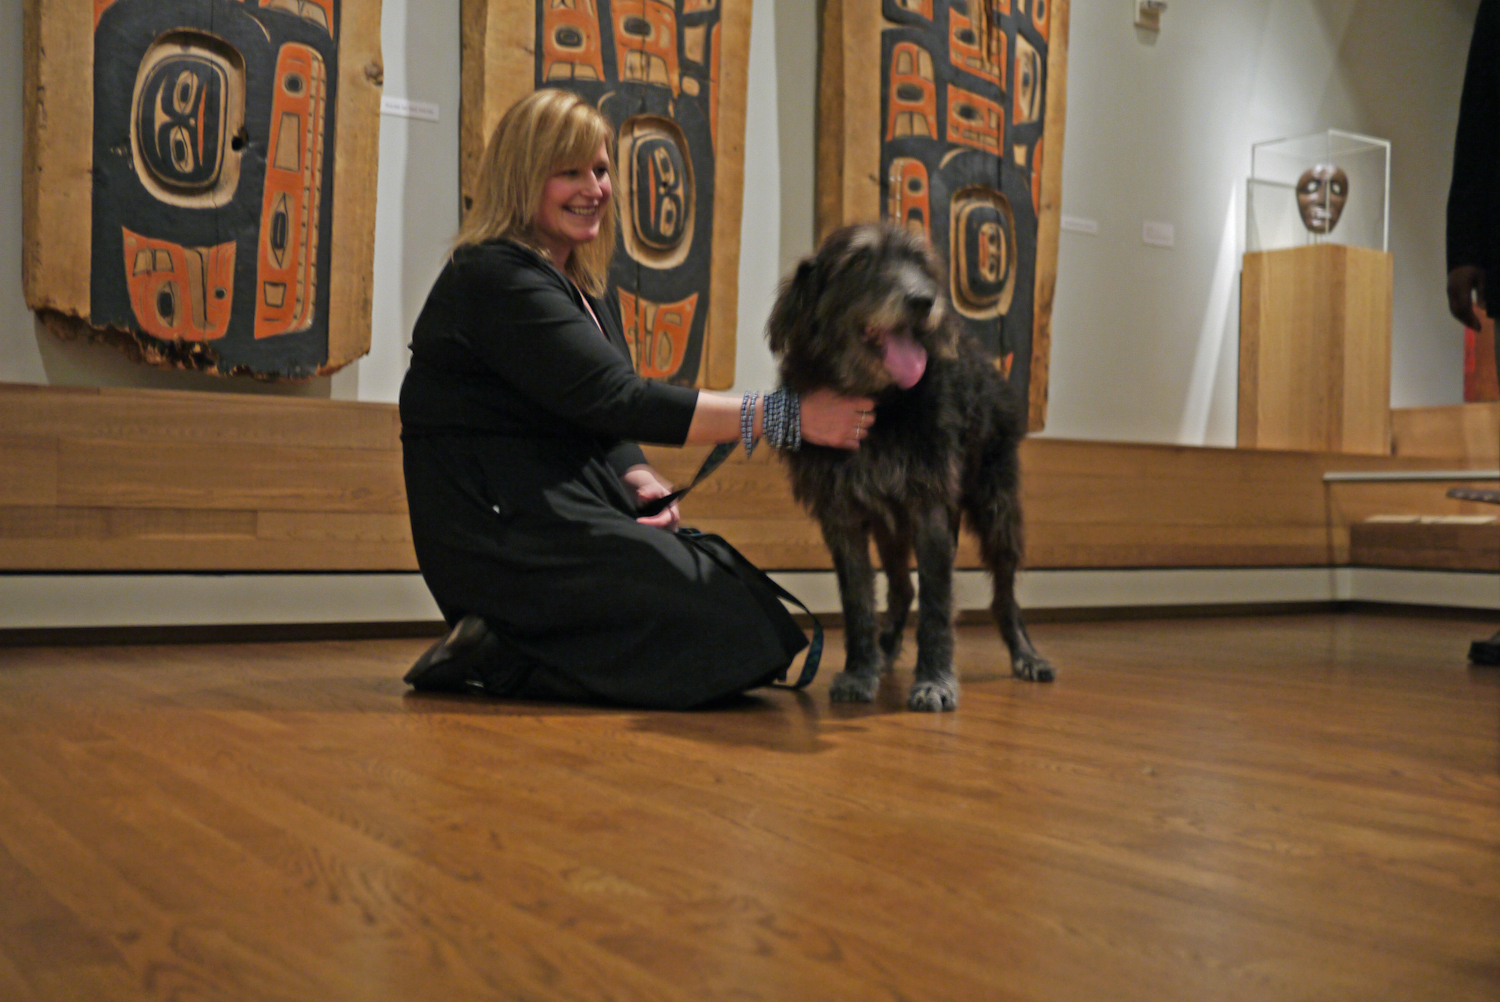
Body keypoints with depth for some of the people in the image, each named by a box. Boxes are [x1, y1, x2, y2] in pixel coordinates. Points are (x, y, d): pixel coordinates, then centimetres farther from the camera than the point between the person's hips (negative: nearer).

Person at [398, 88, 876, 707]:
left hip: (568, 509, 10)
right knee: (719, 632, -19)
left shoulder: (581, 285, 17)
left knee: (748, 612, -1)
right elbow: (616, 400, -24)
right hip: (503, 533, -10)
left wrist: (640, 480, -9)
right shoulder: (496, 278, -15)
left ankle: (504, 648, 2)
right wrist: (784, 415, -27)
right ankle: (496, 657, -9)